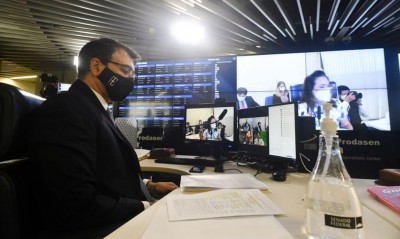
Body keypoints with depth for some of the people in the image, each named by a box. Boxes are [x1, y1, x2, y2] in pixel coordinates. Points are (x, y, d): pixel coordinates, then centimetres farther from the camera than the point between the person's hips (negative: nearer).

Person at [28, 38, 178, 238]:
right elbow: (79, 205, -25)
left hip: (121, 222, 8)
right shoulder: (65, 110, -17)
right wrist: (145, 206, -14)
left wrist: (149, 187, 2)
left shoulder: (95, 110, 12)